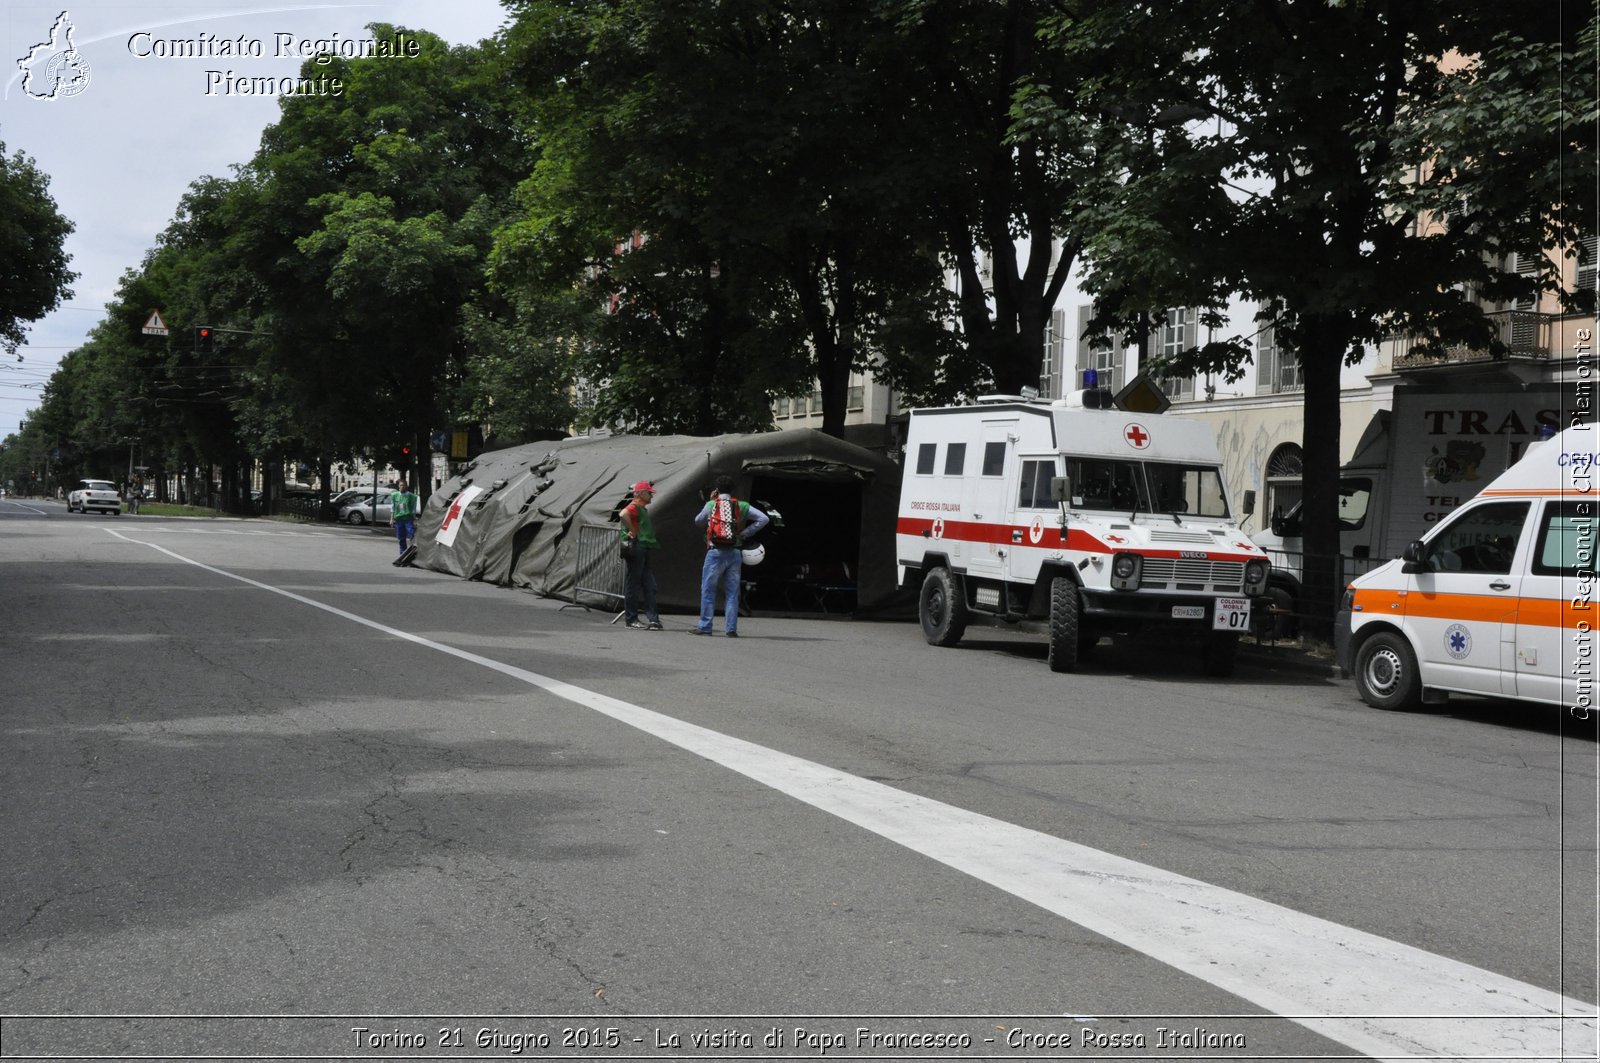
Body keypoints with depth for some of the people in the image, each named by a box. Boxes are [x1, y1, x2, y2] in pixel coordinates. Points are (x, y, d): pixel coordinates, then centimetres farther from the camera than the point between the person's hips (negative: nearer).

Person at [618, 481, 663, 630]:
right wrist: (632, 531, -23)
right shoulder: (634, 506, -9)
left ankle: (653, 618, 6)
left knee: (649, 585, 6)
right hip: (637, 549, -10)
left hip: (647, 549, 10)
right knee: (633, 584, -2)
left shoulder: (644, 509, 21)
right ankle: (631, 619, 2)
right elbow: (623, 515, -31)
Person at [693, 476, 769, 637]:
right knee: (732, 592, 5)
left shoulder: (711, 505, 2)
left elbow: (698, 521, 19)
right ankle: (732, 629, 1)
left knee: (708, 590, 4)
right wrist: (746, 532, 3)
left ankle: (705, 627, 2)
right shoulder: (741, 506, 6)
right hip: (735, 553, 2)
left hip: (716, 552, -2)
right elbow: (764, 518, 0)